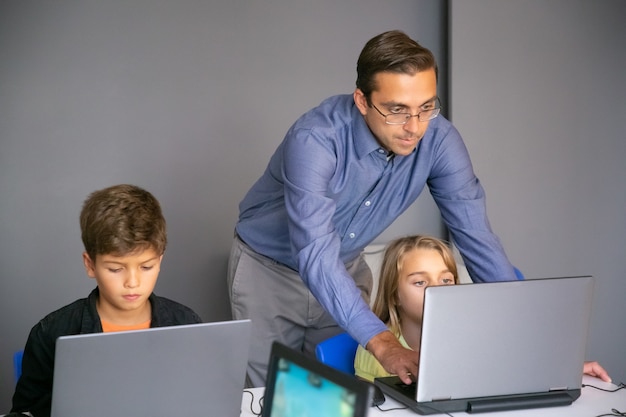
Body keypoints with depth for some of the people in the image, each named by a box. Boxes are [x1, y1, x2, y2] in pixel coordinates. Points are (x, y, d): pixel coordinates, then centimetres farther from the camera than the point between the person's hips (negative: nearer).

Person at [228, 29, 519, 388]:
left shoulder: (438, 139, -21)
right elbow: (315, 257, -42)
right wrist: (383, 343, -52)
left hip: (346, 270, 4)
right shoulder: (314, 139, -34)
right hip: (269, 268, -3)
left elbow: (476, 236, -19)